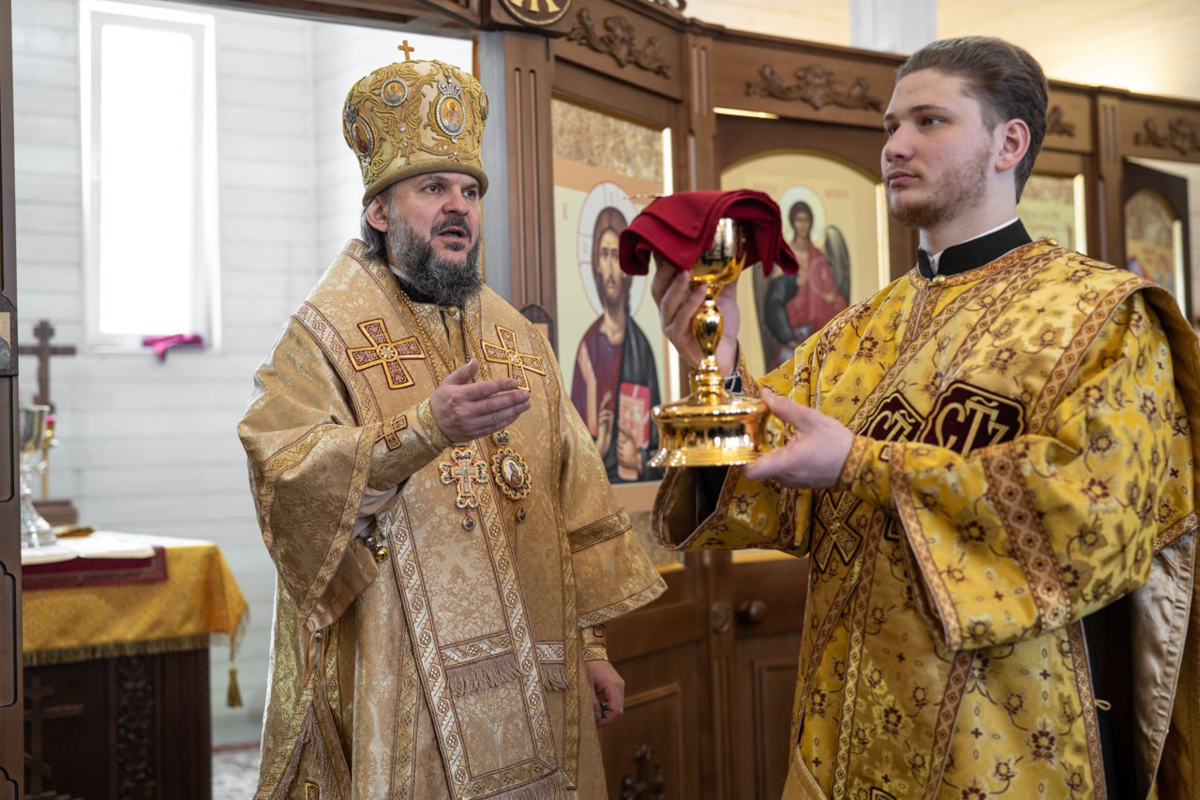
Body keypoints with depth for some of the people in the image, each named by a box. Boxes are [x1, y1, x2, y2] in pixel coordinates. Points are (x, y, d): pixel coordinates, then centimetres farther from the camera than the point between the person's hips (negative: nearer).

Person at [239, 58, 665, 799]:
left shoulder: (519, 340, 12)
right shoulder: (326, 332, -4)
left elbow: (576, 504, 11)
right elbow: (288, 480, -19)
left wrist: (590, 644, 8)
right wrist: (425, 428, -31)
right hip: (394, 684, -4)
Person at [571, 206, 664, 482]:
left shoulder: (641, 347, 4)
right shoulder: (588, 346, 4)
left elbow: (658, 442, 7)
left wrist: (640, 460, -8)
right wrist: (595, 449, -13)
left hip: (639, 481, 0)